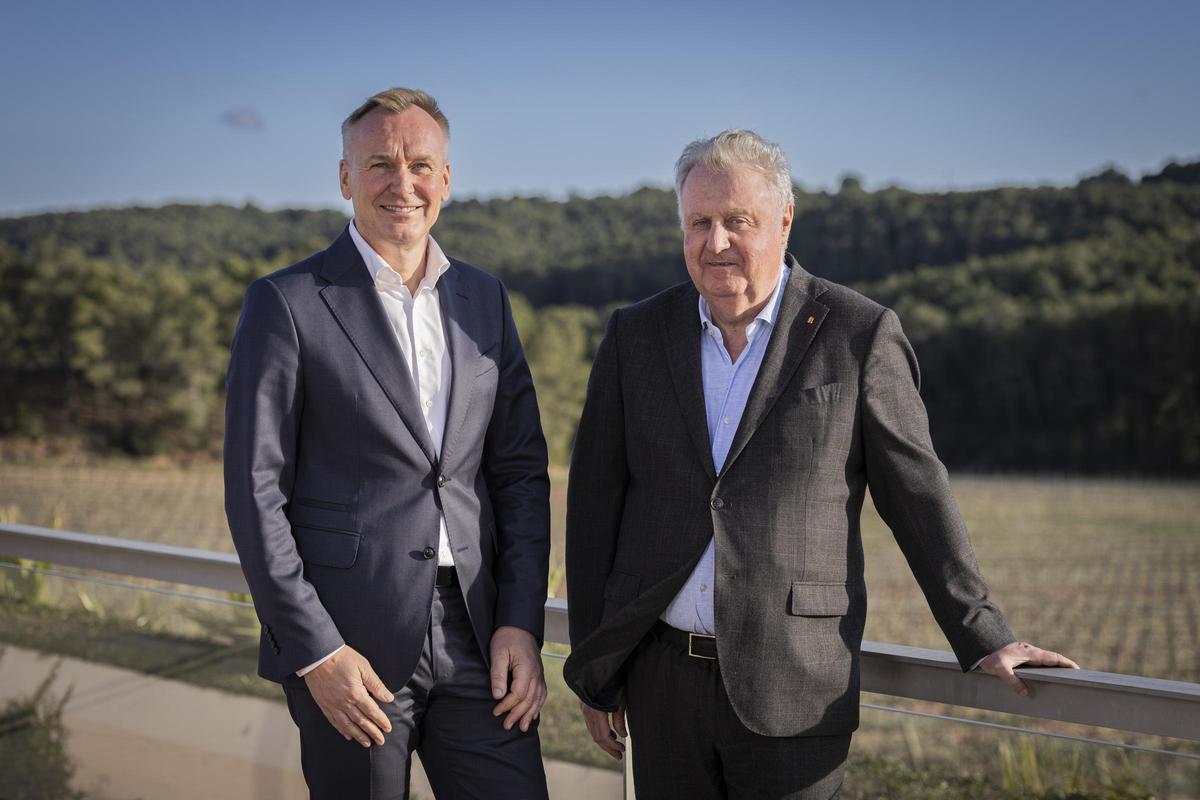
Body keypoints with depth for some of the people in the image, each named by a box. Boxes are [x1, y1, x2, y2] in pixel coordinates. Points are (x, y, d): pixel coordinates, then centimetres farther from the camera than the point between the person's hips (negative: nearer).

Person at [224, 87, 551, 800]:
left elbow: (521, 469, 10)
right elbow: (255, 491, -7)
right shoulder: (286, 303, -4)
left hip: (476, 638, 4)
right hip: (348, 645, -4)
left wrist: (522, 623, 0)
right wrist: (313, 652, -12)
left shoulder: (484, 299, 10)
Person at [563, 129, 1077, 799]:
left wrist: (984, 638, 2)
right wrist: (593, 671, 8)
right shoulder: (636, 336, 7)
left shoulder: (860, 335, -2)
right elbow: (594, 506, 9)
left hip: (793, 692, -3)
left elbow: (919, 495, 2)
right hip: (662, 683, 3)